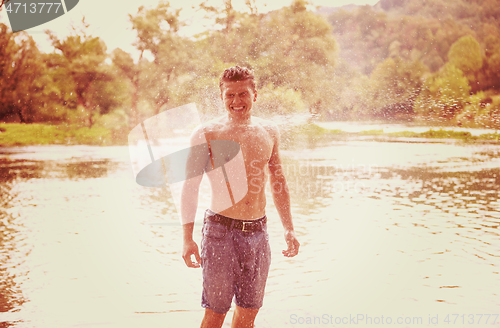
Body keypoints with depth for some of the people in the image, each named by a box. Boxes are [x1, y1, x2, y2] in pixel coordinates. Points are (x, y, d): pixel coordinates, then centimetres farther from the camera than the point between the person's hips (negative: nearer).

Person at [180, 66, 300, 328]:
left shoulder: (269, 132, 8)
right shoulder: (207, 135, -5)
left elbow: (278, 181, 18)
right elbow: (189, 188, -4)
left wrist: (289, 229, 16)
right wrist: (187, 238, -11)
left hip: (258, 231, 4)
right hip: (221, 230, -4)